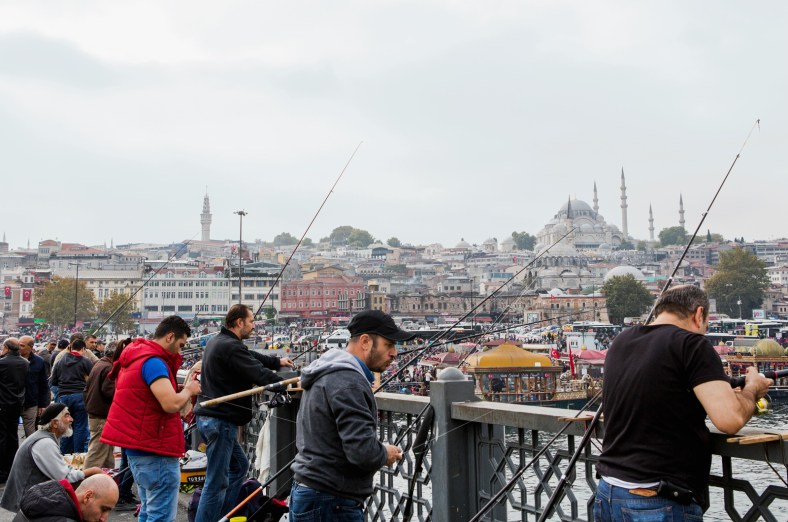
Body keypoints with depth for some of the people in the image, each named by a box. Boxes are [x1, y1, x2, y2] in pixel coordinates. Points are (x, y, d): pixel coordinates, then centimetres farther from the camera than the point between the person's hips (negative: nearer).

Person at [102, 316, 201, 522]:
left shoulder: (137, 357, 14)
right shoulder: (154, 361, -18)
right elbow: (171, 404, -27)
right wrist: (189, 390, -8)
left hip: (140, 446, 11)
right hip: (155, 450, -11)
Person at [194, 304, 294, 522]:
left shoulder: (218, 342, 14)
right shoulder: (231, 347, -19)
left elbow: (252, 358, 26)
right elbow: (260, 374, -20)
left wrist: (277, 361, 34)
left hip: (209, 416, 11)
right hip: (220, 420, -11)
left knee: (239, 465, 22)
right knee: (216, 482, -5)